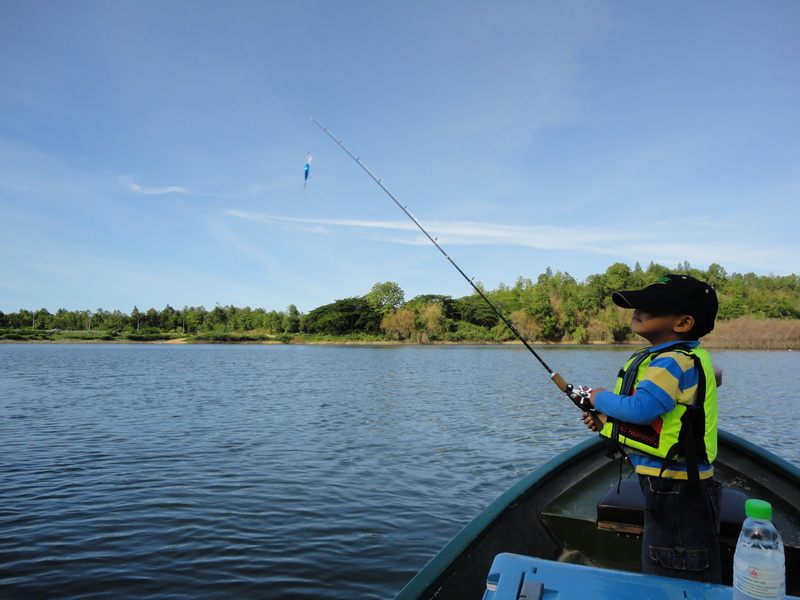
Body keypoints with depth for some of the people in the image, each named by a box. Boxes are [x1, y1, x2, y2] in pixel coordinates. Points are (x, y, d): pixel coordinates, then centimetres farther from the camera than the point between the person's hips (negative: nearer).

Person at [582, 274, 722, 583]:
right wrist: (607, 420, 6)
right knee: (658, 572, 23)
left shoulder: (673, 362, -22)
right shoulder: (675, 358, 11)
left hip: (676, 491, -11)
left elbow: (641, 408, -34)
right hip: (671, 485, 11)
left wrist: (601, 398, -15)